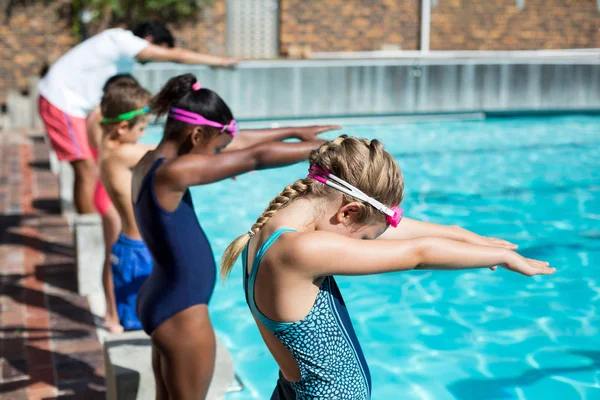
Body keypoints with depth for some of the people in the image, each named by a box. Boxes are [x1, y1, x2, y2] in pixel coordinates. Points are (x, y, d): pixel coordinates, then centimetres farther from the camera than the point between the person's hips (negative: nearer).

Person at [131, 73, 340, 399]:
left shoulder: (151, 162, 2)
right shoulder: (173, 173, -26)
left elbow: (236, 143, 9)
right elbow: (256, 157, -24)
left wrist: (295, 132, 14)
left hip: (163, 302, 10)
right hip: (181, 314, -10)